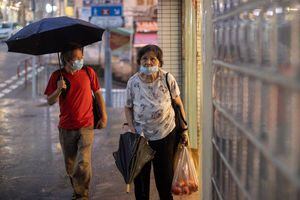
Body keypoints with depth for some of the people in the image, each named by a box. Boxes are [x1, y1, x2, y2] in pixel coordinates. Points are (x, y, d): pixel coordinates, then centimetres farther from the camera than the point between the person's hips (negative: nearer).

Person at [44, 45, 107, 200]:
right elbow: (50, 101, -1)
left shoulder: (88, 72, -4)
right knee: (70, 165, 12)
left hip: (86, 126, -2)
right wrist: (58, 90, -20)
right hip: (66, 128, 2)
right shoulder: (57, 76, -3)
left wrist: (103, 115, 6)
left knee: (84, 163, -13)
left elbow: (97, 94, 7)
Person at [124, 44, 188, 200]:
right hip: (141, 135, 1)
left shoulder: (168, 79, -9)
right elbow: (128, 107, 3)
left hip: (166, 134, -1)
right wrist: (132, 130, -8)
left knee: (165, 174, 10)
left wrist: (184, 129, 0)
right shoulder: (133, 82, -7)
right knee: (140, 174, 11)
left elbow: (179, 104, 0)